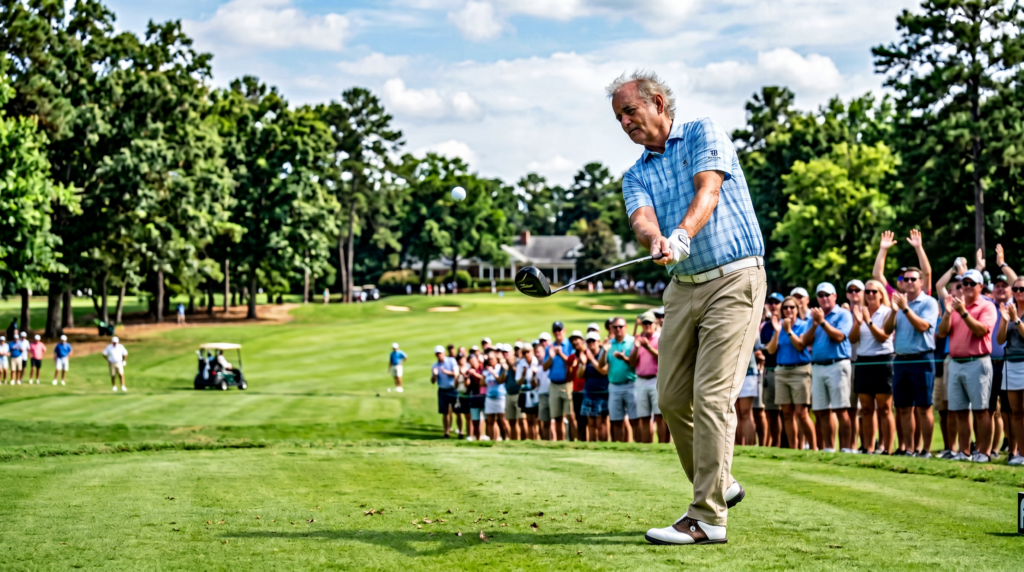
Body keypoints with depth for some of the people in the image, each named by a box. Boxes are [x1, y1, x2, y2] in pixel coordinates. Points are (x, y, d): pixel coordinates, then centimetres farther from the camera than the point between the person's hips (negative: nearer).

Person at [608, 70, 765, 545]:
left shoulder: (704, 134, 1)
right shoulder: (636, 176, 15)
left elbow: (708, 191, -17)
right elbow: (642, 219, -6)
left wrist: (682, 234, -36)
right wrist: (655, 240, -31)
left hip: (734, 279, -7)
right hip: (683, 287, 7)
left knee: (711, 395, -13)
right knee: (672, 398, 5)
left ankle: (707, 517, -12)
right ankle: (719, 485, 25)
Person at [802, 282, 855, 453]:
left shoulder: (843, 314, 1)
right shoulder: (815, 315, 18)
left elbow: (839, 336, -14)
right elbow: (806, 341, 8)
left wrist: (822, 321, -15)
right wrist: (814, 324, -5)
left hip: (837, 364, -6)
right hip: (817, 366, 6)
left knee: (840, 410, -9)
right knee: (822, 412, 6)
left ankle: (846, 448, -10)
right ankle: (828, 448, 10)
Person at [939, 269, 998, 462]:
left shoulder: (987, 307, 0)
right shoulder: (956, 305, 15)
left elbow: (981, 330, -15)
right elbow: (942, 332, 7)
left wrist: (963, 313, -22)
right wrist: (948, 313, -8)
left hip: (977, 363, -5)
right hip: (955, 364, 6)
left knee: (980, 410, -5)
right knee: (960, 412, 6)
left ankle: (984, 452, -3)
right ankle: (963, 451, 10)